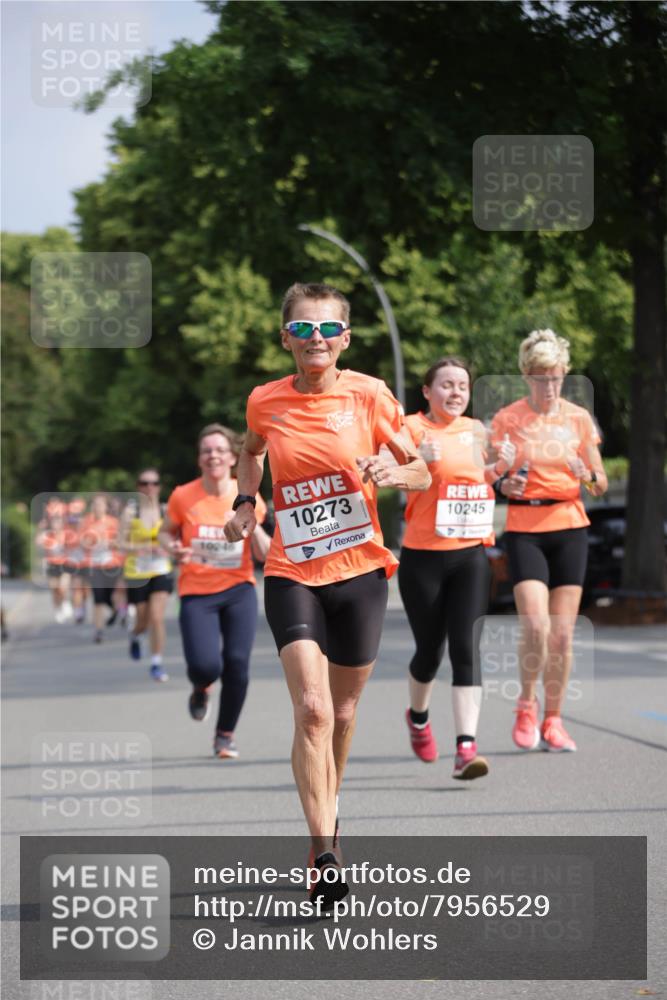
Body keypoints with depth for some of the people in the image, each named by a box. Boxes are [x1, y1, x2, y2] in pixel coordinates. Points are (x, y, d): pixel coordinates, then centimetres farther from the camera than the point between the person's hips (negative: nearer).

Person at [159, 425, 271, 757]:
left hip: (238, 590, 2)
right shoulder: (183, 497, -6)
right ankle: (201, 689, 24)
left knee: (237, 662, -10)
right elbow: (166, 532, 11)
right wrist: (174, 548, -11)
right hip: (197, 592, -1)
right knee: (205, 665, -17)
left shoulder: (249, 499, -2)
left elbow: (264, 555, 4)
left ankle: (226, 735, 13)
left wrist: (254, 527, -15)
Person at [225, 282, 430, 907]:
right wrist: (246, 504, 9)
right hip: (292, 573, -1)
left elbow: (422, 474, 3)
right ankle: (324, 855, -18)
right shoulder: (265, 402, 0)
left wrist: (394, 473, -18)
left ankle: (327, 812, 40)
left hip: (359, 571, 1)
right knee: (311, 709, -17)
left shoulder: (368, 395, -4)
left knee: (342, 711, 12)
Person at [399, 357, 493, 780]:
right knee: (430, 649, 8)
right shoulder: (413, 428, -5)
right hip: (423, 556, -3)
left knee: (466, 648, -10)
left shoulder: (476, 430, 11)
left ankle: (466, 747, -16)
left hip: (471, 554, 3)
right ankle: (418, 717, 40)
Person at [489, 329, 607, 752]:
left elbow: (601, 485, 10)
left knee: (563, 633, 1)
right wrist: (506, 483, -18)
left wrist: (587, 475, -12)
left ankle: (553, 720, 14)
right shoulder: (506, 419, 0)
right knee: (535, 626, -15)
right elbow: (492, 480, 4)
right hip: (525, 529, -2)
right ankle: (527, 705, 9)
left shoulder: (579, 418, 5)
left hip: (569, 527, 2)